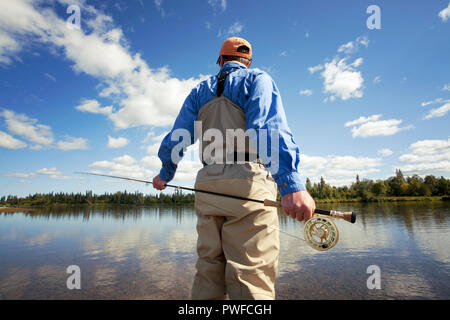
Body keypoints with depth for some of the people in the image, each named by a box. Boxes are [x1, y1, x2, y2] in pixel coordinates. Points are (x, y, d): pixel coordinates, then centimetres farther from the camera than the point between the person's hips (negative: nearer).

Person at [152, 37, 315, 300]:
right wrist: (291, 182, -25)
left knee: (208, 271, 12)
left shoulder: (200, 91, 21)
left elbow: (176, 139, 17)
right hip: (248, 182, -4)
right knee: (250, 276, -4)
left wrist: (165, 174, 33)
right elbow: (268, 125, -14)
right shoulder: (257, 79, 8)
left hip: (207, 185, 5)